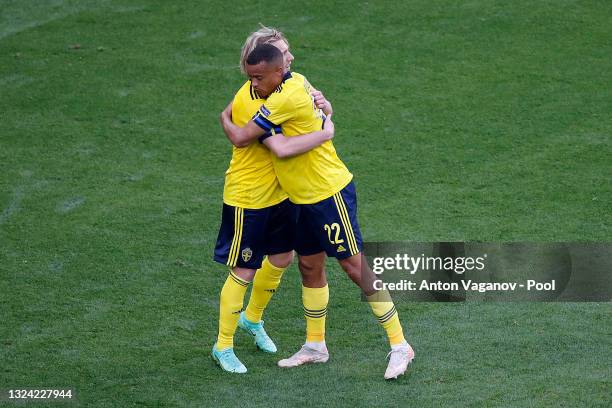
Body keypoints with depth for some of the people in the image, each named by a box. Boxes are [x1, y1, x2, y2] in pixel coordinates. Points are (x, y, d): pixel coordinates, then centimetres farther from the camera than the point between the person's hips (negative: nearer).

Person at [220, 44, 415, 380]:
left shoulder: (285, 98, -25)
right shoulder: (296, 81, 3)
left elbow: (241, 137, -18)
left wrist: (225, 118, 1)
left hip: (330, 193, -10)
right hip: (309, 198, 10)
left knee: (355, 267, -5)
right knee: (309, 267, 16)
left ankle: (399, 345, 2)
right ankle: (315, 346, 28)